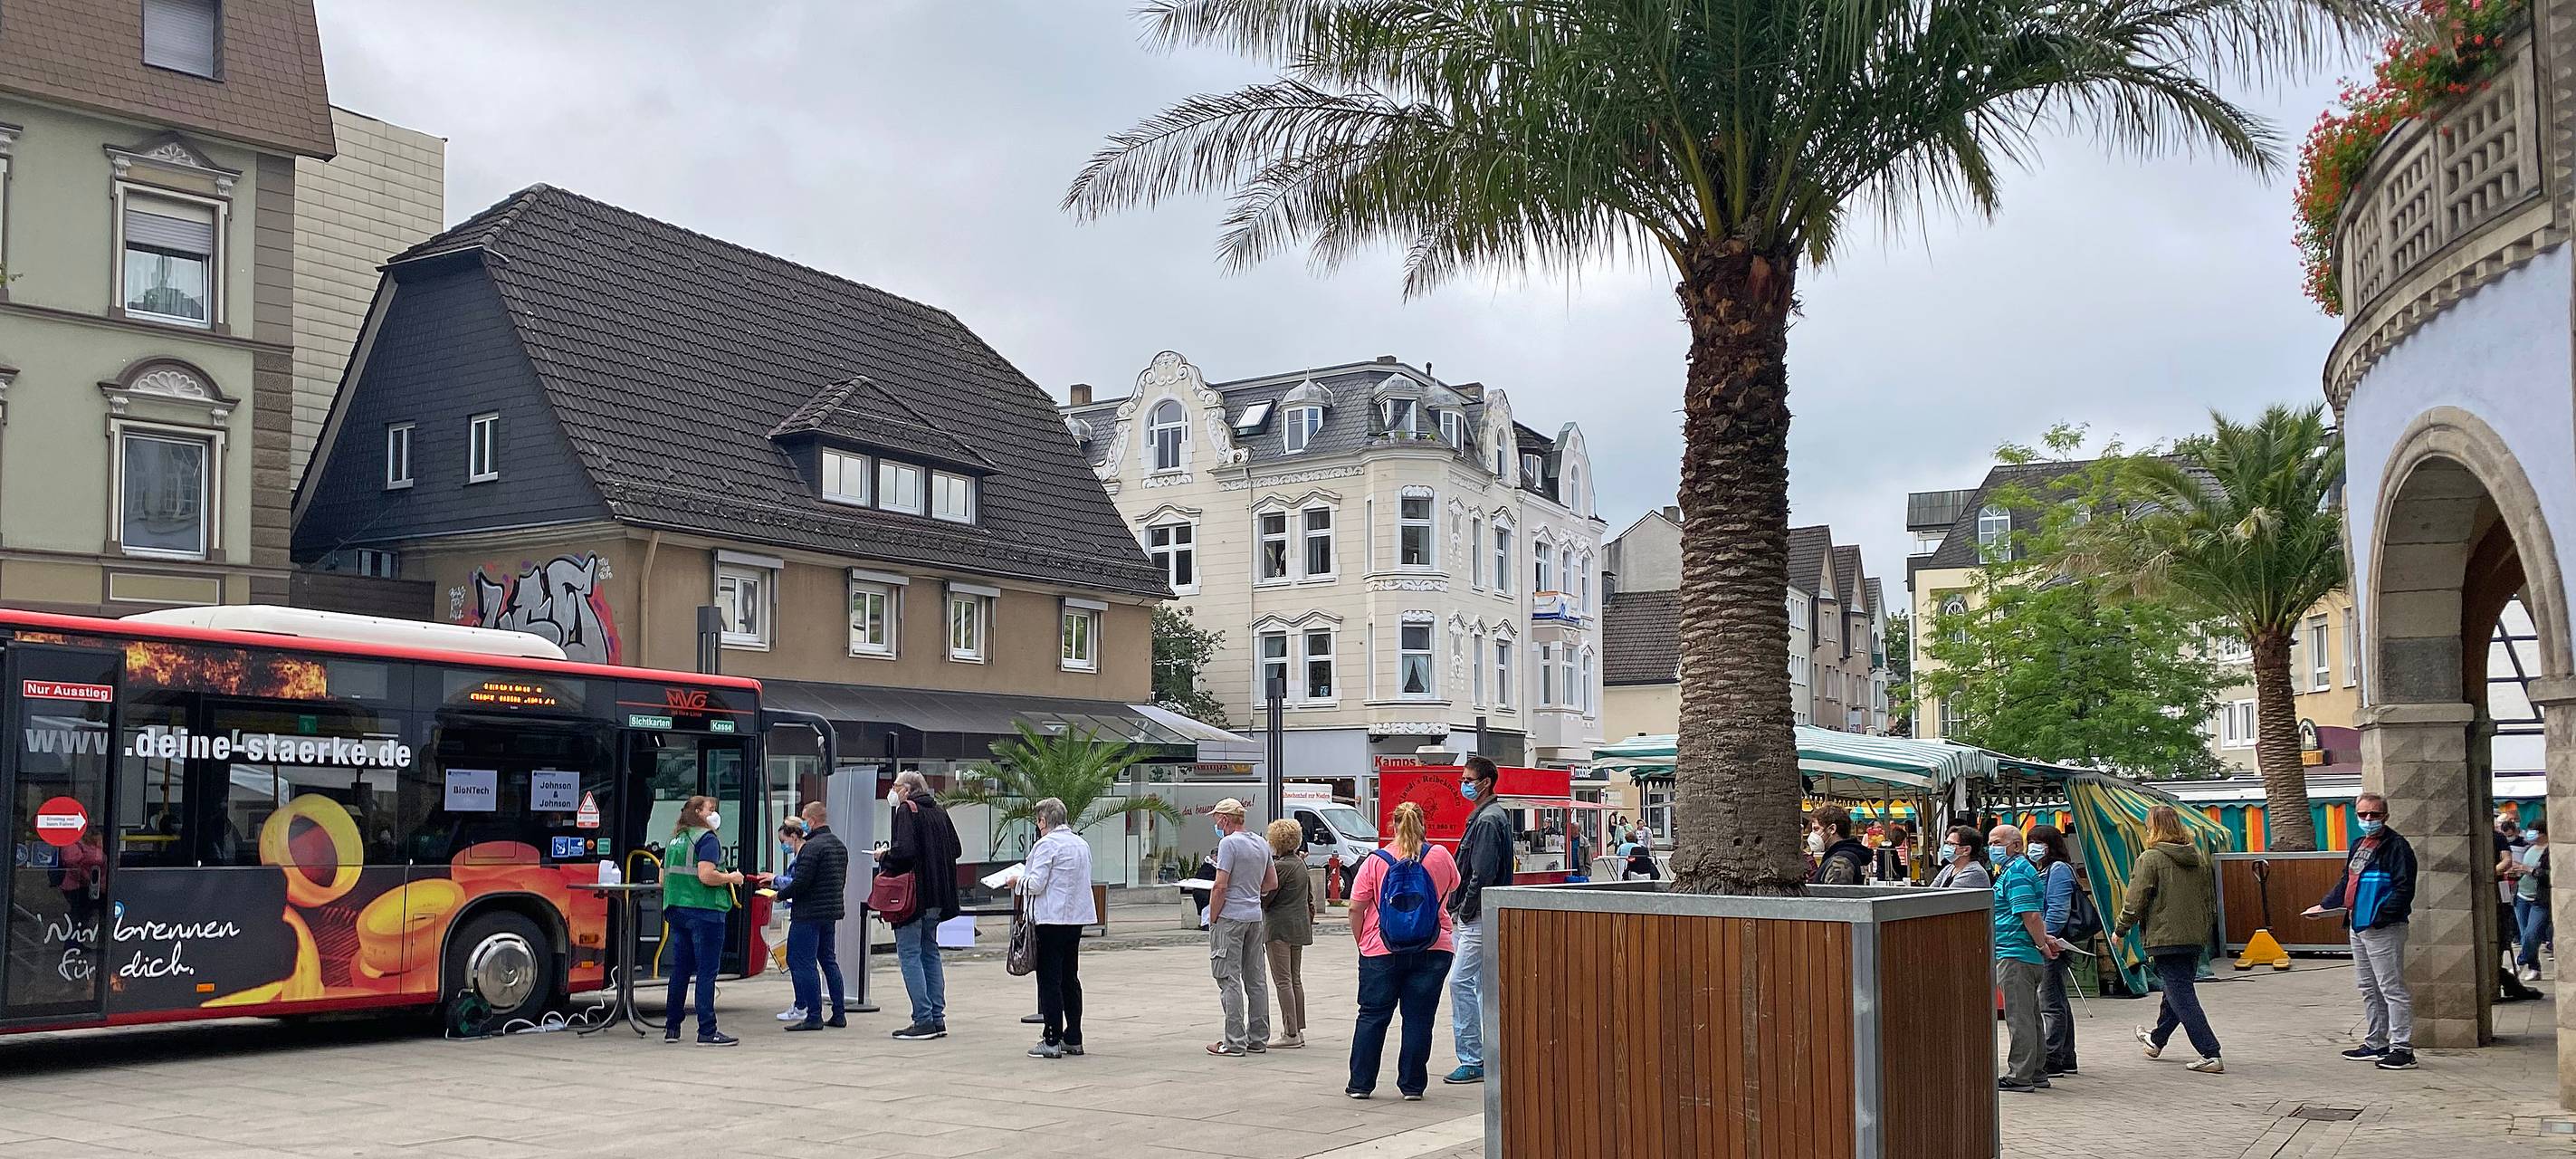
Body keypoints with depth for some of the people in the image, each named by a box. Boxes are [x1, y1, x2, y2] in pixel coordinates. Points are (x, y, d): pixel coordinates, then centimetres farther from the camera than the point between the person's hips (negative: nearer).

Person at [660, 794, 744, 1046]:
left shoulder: (675, 840, 17)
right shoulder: (707, 839, -9)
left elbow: (664, 879, 21)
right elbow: (706, 875, -21)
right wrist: (731, 878, -6)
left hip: (676, 910, 8)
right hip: (704, 912, -8)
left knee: (680, 969, 14)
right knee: (707, 971, -6)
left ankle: (672, 1028, 18)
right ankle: (707, 1032, -7)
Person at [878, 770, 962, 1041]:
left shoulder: (907, 810, -11)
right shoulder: (939, 811, 11)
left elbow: (905, 850, -22)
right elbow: (955, 849, 14)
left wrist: (884, 856, -5)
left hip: (913, 894, -8)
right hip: (937, 896, 8)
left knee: (909, 954, -3)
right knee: (930, 952, 14)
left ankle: (924, 1020, -7)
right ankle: (937, 1018, 15)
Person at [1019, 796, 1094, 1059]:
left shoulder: (1046, 844, -12)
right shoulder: (1081, 843, 12)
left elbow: (1036, 885, -16)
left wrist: (1019, 880, 4)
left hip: (1051, 919, -8)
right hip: (1076, 918, 8)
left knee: (1049, 980, -3)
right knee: (1070, 978, 13)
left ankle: (1052, 1041, -2)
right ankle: (1073, 1039, 17)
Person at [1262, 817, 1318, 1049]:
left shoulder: (1280, 866, -16)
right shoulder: (1300, 863, 11)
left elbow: (1265, 898, -14)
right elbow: (1310, 898, 17)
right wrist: (1309, 921, 25)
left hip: (1280, 928, -9)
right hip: (1300, 926, 9)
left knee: (1282, 981, -6)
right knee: (1296, 979, 14)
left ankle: (1290, 1033, -7)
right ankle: (1299, 1030, 16)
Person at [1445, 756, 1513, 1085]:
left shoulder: (1488, 820, -15)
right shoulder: (1484, 816, 18)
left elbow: (1483, 875, -22)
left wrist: (1464, 911, -15)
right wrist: (1458, 909, 15)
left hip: (1479, 917, -11)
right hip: (1478, 917, 11)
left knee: (1461, 981, -11)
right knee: (1485, 983, 13)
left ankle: (1471, 1060, -9)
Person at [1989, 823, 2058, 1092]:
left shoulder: (2015, 873, -14)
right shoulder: (2018, 870, 19)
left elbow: (2030, 915, -22)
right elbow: (2033, 915, 25)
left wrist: (2042, 944, -13)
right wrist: (2043, 940, 14)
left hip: (2014, 956, -11)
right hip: (2027, 956, 11)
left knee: (2019, 1017, -6)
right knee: (2029, 1016, 15)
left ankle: (2019, 1076, -2)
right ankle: (2035, 1072, 21)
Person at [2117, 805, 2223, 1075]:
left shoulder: (2151, 859, -13)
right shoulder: (2199, 858, 9)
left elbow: (2135, 903, -12)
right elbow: (2211, 900, 17)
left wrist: (2120, 930, 2)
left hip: (2165, 939, -8)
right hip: (2196, 939, 8)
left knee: (2182, 997, -5)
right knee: (2176, 990, 21)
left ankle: (2210, 1055, -10)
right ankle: (2157, 1040, 41)